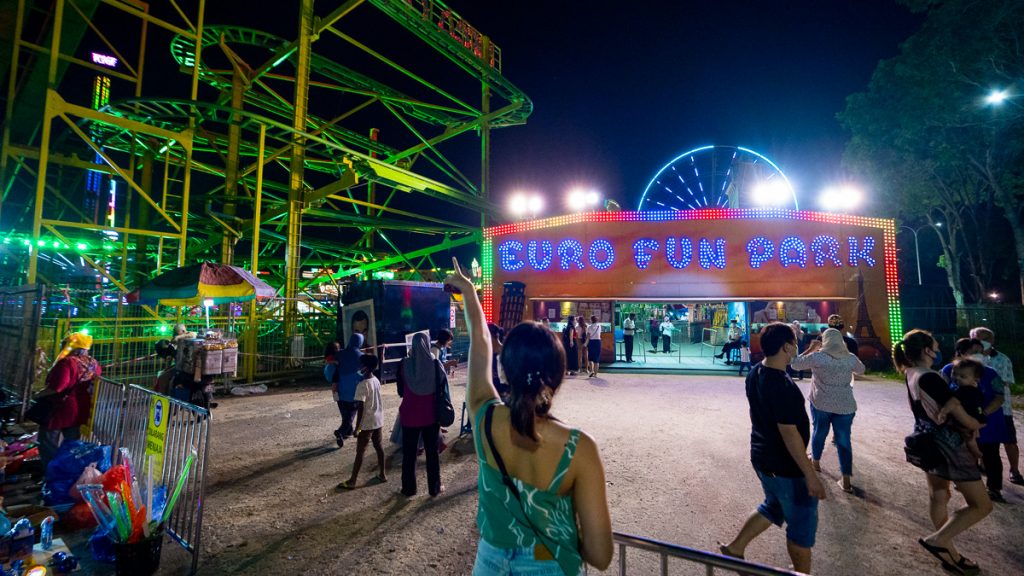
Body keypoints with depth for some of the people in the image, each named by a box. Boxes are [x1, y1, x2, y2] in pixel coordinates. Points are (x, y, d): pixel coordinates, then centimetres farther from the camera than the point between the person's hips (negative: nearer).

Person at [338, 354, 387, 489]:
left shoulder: (362, 385, -20)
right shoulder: (376, 381, 3)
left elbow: (361, 408, -19)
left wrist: (357, 427, -13)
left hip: (367, 423, -7)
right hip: (378, 421, 7)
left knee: (360, 452, 2)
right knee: (379, 447, 17)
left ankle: (352, 481, 12)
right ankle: (382, 474, 26)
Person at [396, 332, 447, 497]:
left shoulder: (404, 365, -10)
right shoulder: (435, 364, -11)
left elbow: (400, 391, 1)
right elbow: (443, 388, -3)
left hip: (409, 416, 0)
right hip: (431, 416, 0)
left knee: (409, 453, 14)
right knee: (432, 451, 12)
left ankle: (409, 488, 23)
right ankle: (434, 487, 21)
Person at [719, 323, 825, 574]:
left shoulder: (754, 374, -2)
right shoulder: (783, 386, -29)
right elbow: (789, 434, -26)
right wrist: (810, 474, -19)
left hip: (762, 458, 9)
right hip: (786, 467, -8)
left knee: (773, 508, 27)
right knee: (802, 524, 14)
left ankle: (734, 547, 33)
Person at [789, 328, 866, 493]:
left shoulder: (817, 356, -12)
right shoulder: (851, 358, -1)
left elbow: (795, 364, -3)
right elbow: (861, 370, 21)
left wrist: (810, 348, 4)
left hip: (820, 403, -2)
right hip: (845, 405, 2)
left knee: (819, 432, 20)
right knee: (843, 440, 7)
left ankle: (815, 462, 41)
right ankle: (846, 481, 9)